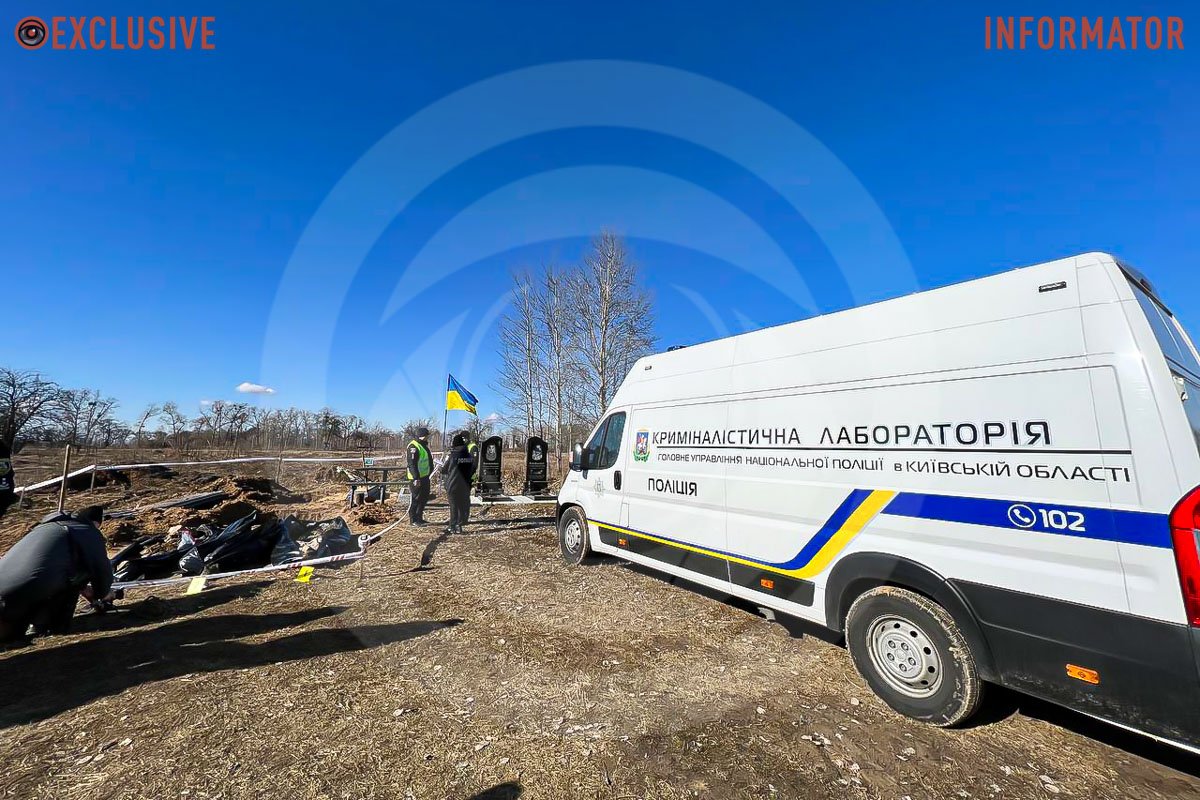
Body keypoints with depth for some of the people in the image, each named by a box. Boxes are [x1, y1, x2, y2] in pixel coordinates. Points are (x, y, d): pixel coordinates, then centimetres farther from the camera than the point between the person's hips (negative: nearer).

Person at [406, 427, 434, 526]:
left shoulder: (424, 445, 15)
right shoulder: (414, 446, -16)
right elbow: (412, 464, -22)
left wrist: (430, 470, 21)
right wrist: (416, 478, -25)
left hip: (424, 476, 10)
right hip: (416, 478, -10)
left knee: (424, 497, 16)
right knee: (416, 498, -2)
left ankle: (419, 517, 28)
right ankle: (413, 519, 9)